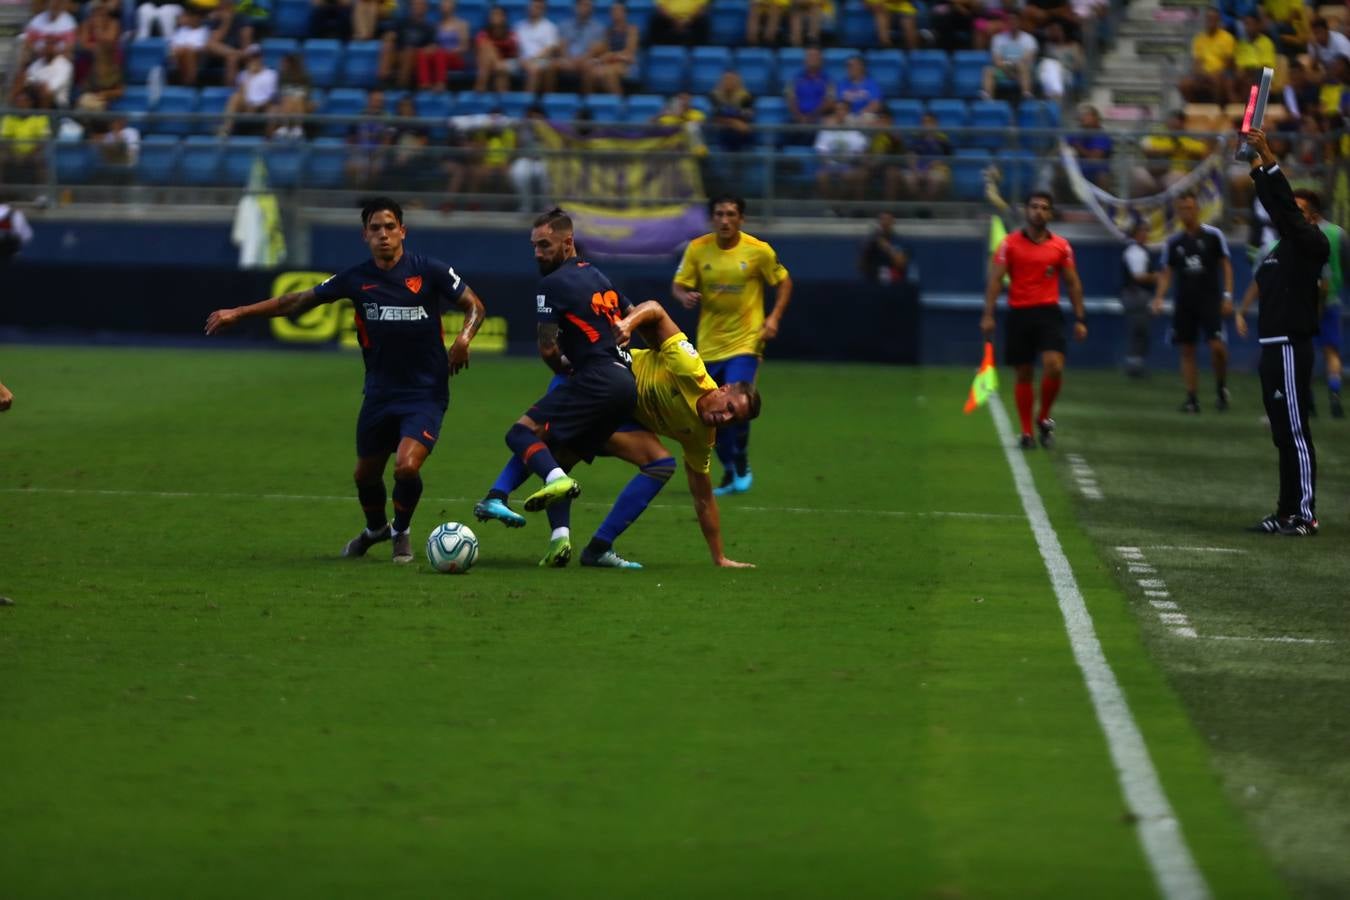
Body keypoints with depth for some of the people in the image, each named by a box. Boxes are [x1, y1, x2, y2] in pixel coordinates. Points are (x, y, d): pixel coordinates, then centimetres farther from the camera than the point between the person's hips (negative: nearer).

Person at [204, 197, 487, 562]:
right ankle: (375, 529, 48)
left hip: (425, 393, -4)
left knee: (407, 467, -21)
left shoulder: (429, 271, -9)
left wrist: (464, 338, -21)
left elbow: (474, 306, 0)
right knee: (366, 475, 14)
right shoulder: (357, 279, -1)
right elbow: (298, 301, 6)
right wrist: (238, 313, 5)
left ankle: (401, 531, 11)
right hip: (379, 392, 4)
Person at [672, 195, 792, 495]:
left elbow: (784, 282, 5)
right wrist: (685, 296, -22)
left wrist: (774, 317, -8)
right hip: (709, 344, 3)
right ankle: (729, 472, 26)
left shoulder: (759, 250, -8)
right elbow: (678, 285, 2)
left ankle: (742, 467, 2)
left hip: (745, 342, -3)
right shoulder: (697, 249, -3)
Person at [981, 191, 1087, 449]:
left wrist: (1080, 319, 4)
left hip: (1048, 313, 0)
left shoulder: (1061, 246, 5)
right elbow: (995, 280, -1)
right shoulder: (1010, 243, 1)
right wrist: (988, 315, -10)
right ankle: (1026, 433, 14)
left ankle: (1044, 419, 4)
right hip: (1019, 313, 0)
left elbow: (1073, 283, 10)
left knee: (1054, 366, -18)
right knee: (1023, 375, 4)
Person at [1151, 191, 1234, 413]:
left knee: (1217, 346, -16)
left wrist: (1228, 295, -7)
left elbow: (1226, 266, 1)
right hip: (1184, 302, 3)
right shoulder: (1173, 242, 7)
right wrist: (1159, 297, -7)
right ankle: (1191, 398, 8)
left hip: (1210, 300, -3)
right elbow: (1166, 273, 9)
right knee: (1187, 350, 3)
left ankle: (1221, 387, 7)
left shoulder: (1213, 235, -2)